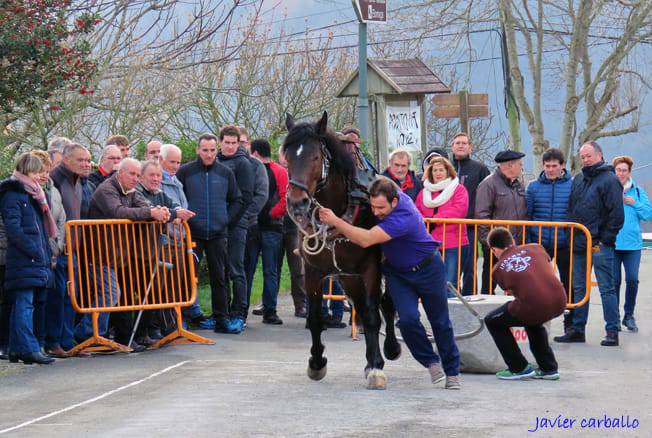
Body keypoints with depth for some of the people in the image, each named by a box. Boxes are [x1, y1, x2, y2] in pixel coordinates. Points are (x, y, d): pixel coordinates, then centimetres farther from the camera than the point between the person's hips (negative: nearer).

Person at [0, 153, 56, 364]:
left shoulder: (31, 195, 20)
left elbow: (43, 225, 25)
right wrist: (34, 250, -17)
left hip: (36, 259, 9)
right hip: (23, 260, -9)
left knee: (22, 304, 9)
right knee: (25, 304, -11)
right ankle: (29, 349, -14)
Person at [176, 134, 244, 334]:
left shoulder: (225, 173, 7)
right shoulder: (185, 172, 0)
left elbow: (237, 201, 14)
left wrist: (227, 220, 4)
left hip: (218, 234, 2)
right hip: (192, 234, -2)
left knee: (219, 278, 6)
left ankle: (221, 319, 10)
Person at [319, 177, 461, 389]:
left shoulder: (403, 218, -38)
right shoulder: (390, 193, -15)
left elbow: (366, 240, -44)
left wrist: (335, 221, -42)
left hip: (428, 270, -6)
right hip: (397, 272, 6)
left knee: (440, 322, 7)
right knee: (408, 319, -13)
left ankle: (452, 371, 23)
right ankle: (431, 362, 8)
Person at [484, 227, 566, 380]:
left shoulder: (498, 268, 13)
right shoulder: (535, 248, 19)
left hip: (533, 306, -4)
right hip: (559, 302, 4)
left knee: (492, 321, 21)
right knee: (533, 320, 39)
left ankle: (519, 368, 20)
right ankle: (549, 368, 34)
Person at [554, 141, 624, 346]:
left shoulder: (609, 180, -7)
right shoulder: (578, 179, 16)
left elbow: (616, 214, -11)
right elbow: (571, 209, 21)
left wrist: (605, 239, -13)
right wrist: (570, 235, 12)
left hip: (600, 245, -7)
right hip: (579, 245, 7)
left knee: (606, 288, -4)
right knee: (578, 288, 10)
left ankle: (612, 331, -1)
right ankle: (577, 329, 16)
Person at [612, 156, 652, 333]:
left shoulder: (638, 191, 8)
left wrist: (635, 204, -8)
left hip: (632, 244, 1)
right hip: (611, 243, -1)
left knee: (632, 279, -5)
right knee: (614, 281, 2)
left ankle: (629, 315, 12)